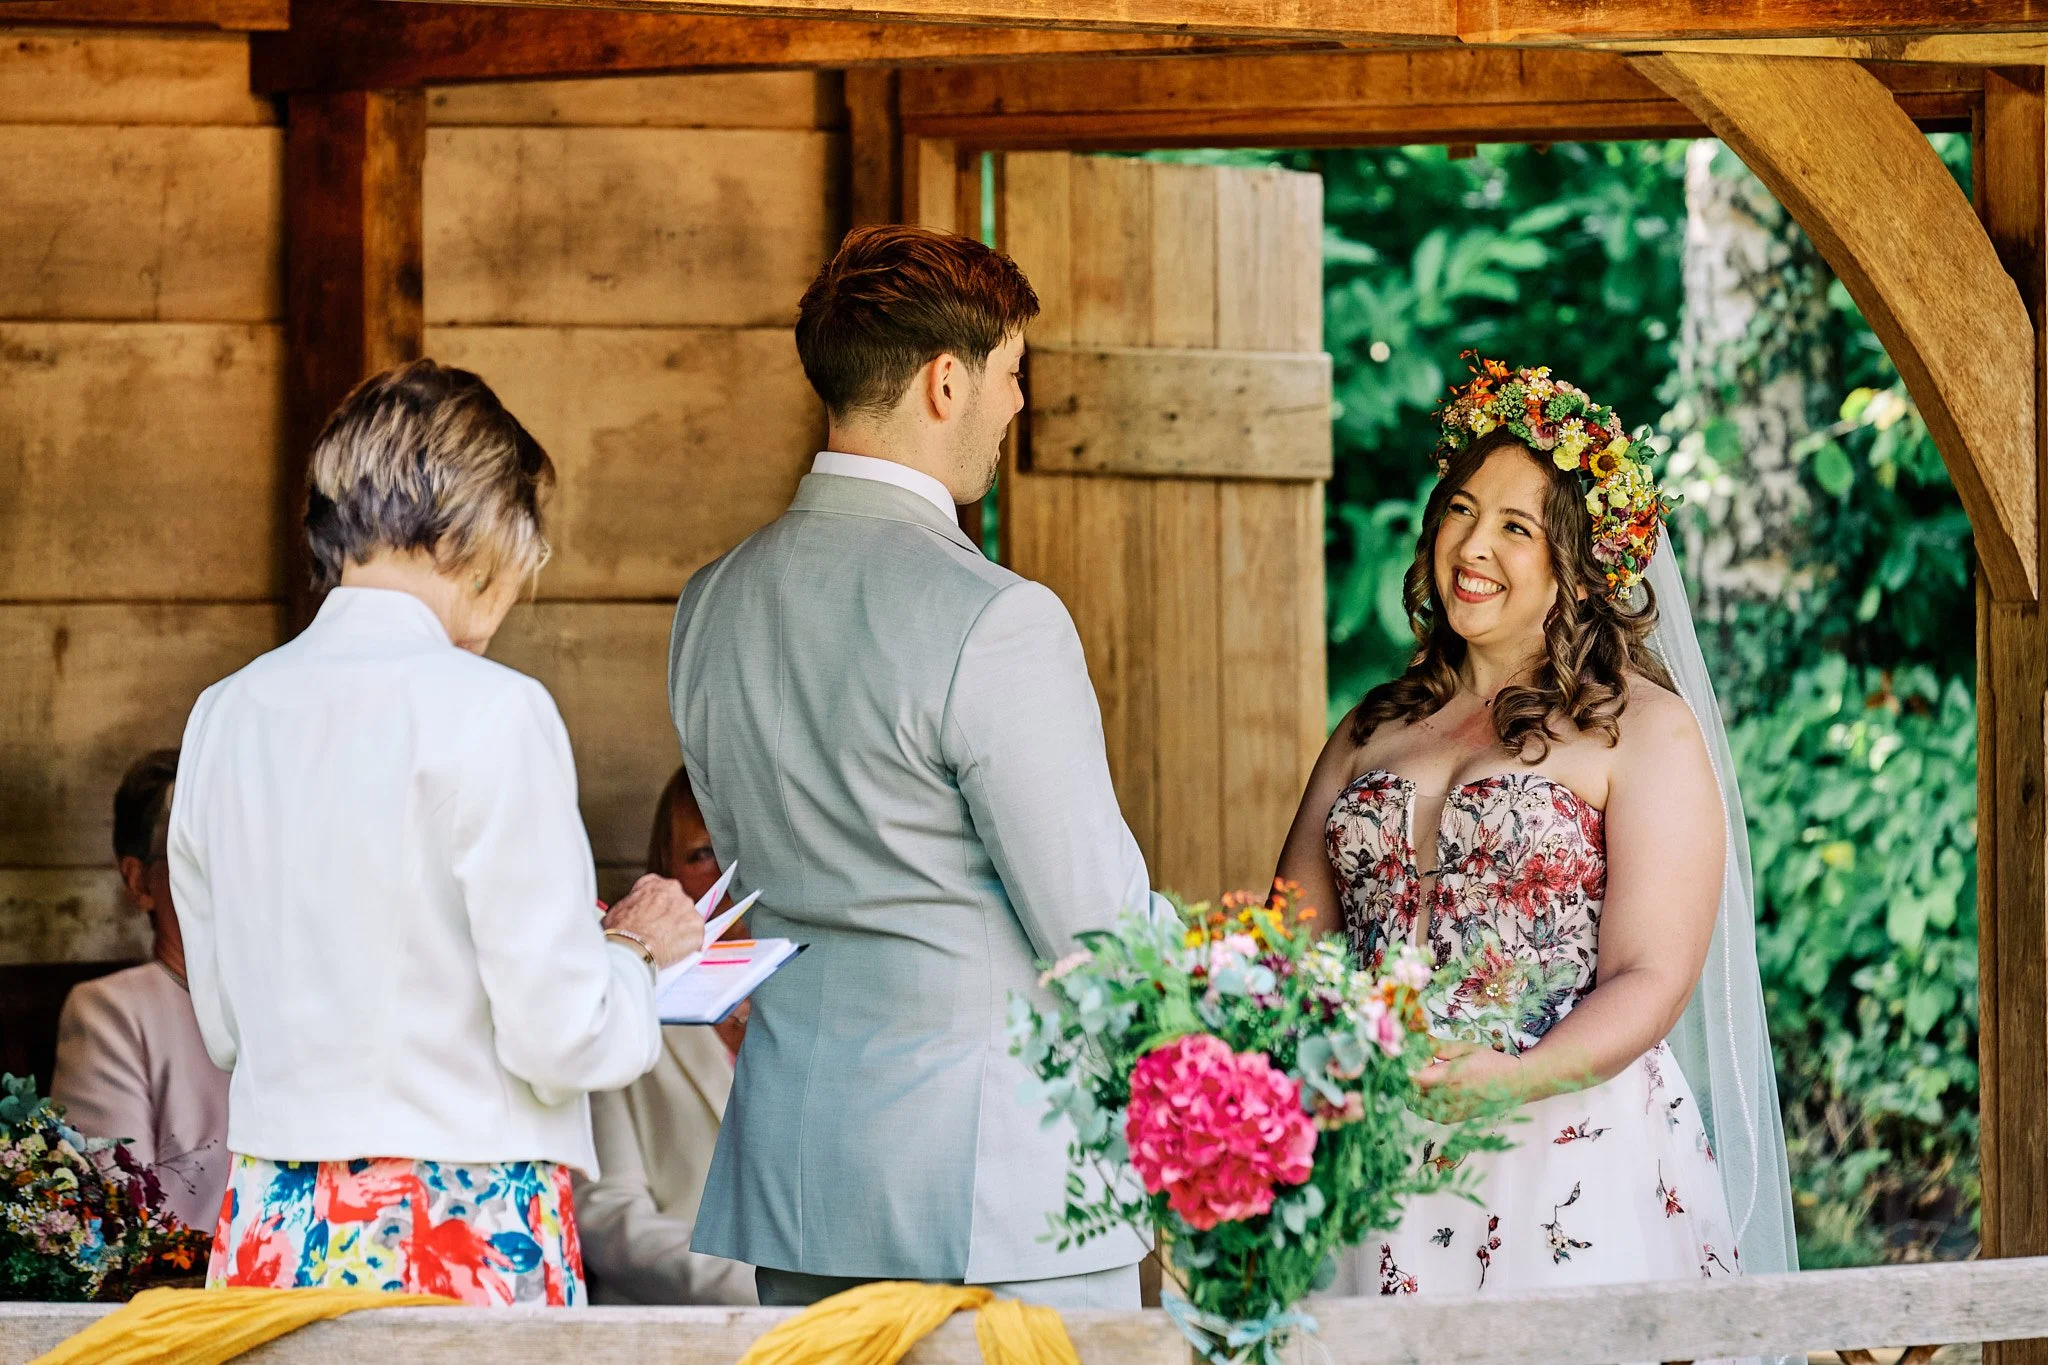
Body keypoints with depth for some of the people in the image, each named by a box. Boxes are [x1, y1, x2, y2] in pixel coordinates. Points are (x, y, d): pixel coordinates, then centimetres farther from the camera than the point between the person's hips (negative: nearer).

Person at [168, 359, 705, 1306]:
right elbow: (559, 1033, -13)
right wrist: (633, 948, 8)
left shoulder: (227, 715, 6)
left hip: (271, 1229, 6)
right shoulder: (490, 713, -12)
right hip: (468, 1230, -6)